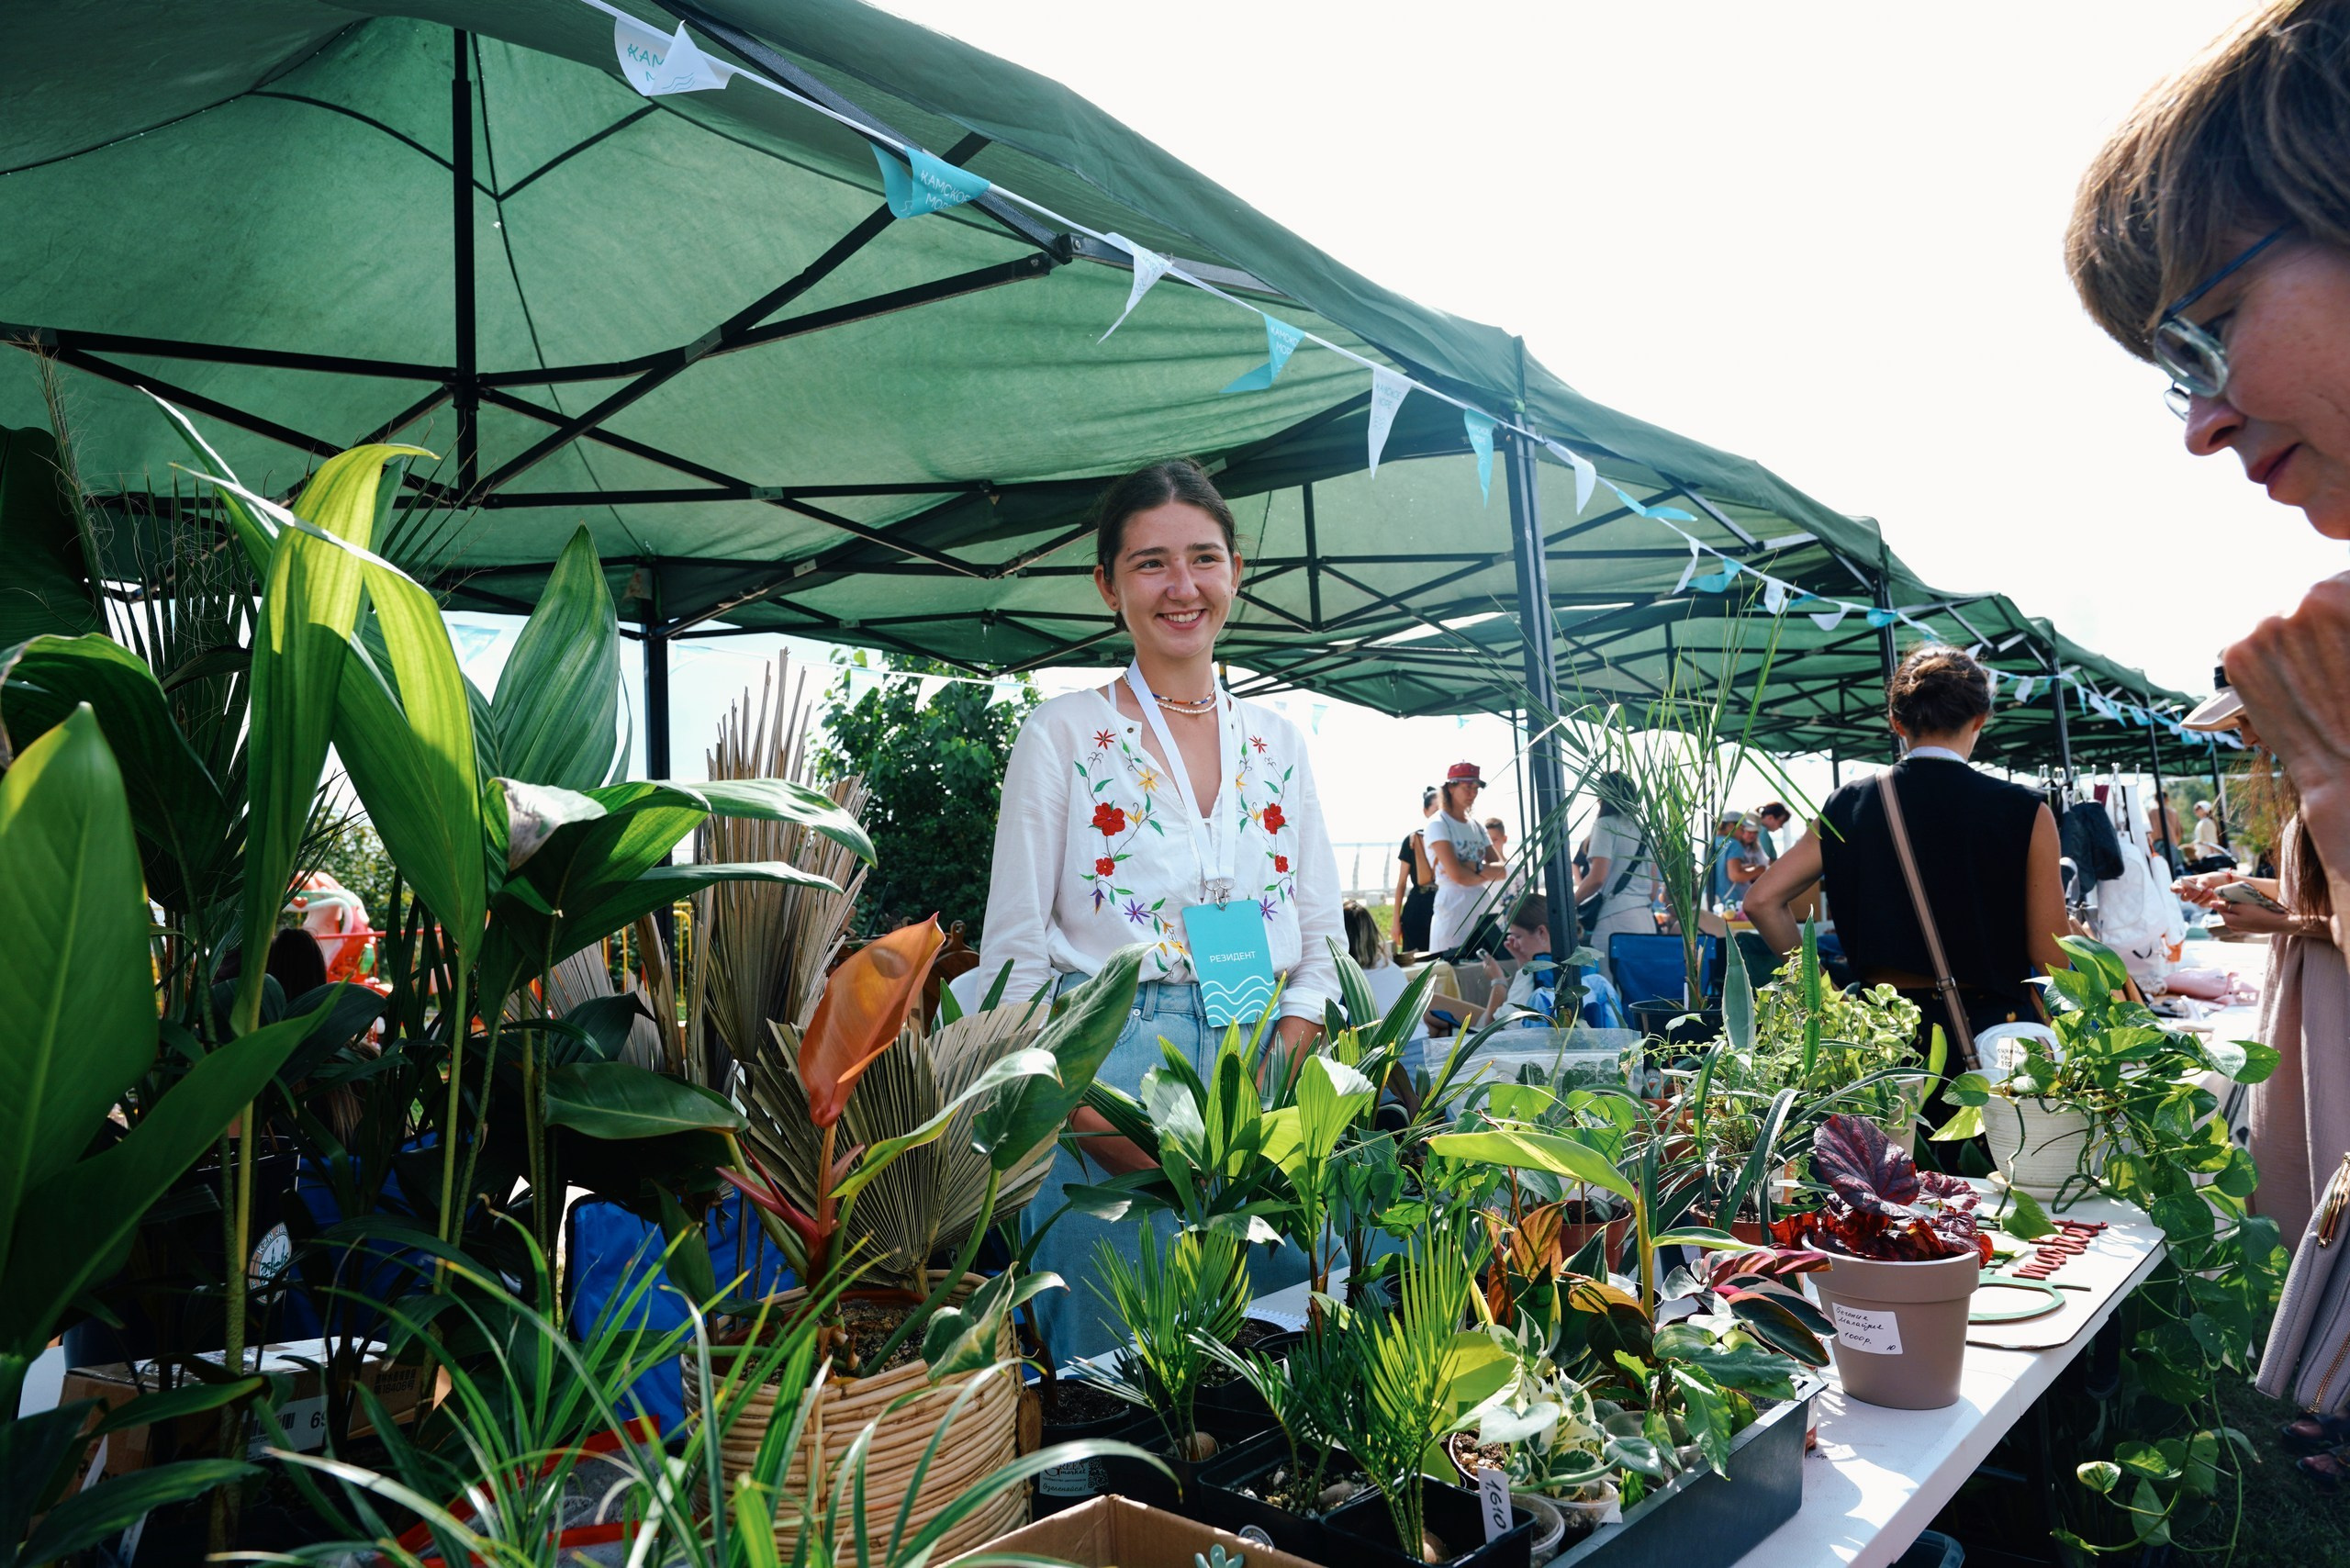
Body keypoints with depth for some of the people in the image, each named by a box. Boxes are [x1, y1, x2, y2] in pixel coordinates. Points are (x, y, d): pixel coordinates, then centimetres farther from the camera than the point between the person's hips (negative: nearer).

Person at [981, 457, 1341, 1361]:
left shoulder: (1279, 743, 11)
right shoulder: (1064, 735, 0)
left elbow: (1321, 943, 11)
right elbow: (1014, 957, -4)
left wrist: (1277, 1072, -6)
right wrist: (1102, 1124, -15)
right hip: (1102, 1079, -3)